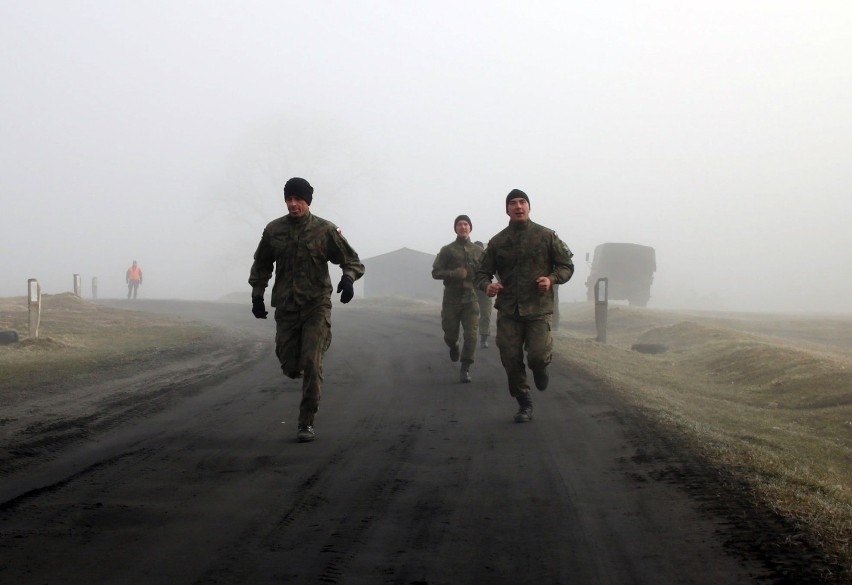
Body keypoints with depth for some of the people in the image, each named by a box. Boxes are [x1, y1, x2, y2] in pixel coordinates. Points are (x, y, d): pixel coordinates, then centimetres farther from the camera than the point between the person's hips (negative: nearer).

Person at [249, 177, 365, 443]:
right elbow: (261, 264, 17)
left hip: (317, 306, -3)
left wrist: (348, 278, -22)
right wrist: (257, 295, 9)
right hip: (285, 307, 3)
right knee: (290, 367, 4)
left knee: (311, 364, -13)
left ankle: (306, 423, -5)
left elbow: (352, 260, -1)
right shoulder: (273, 230, 2)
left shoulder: (325, 230, -6)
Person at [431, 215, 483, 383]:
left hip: (471, 298, 1)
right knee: (450, 335, 6)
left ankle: (465, 369, -2)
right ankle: (453, 346, 42)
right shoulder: (447, 250, 3)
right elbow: (435, 272, 1)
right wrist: (453, 274, -16)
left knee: (471, 336, -10)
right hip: (451, 298, -1)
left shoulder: (478, 251, 9)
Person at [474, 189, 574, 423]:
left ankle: (540, 367, 23)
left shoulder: (546, 236, 3)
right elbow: (482, 273, 10)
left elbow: (567, 265, 9)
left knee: (537, 355, -16)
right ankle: (524, 405, 19)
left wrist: (552, 279, -12)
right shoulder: (497, 242, 7)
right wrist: (487, 285, -14)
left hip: (538, 308, -2)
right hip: (508, 310, 2)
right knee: (511, 360, 0)